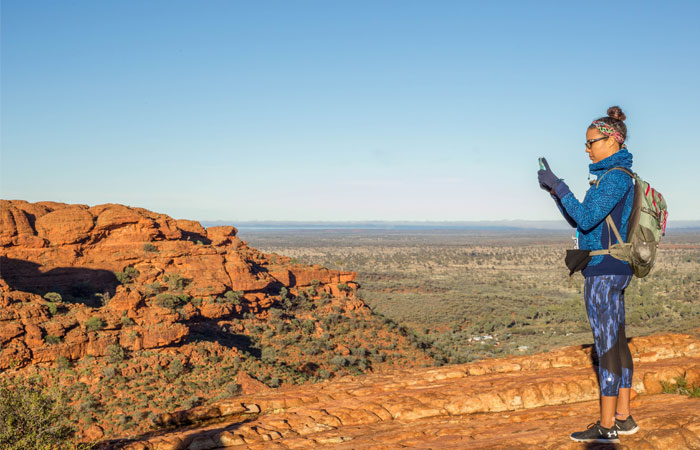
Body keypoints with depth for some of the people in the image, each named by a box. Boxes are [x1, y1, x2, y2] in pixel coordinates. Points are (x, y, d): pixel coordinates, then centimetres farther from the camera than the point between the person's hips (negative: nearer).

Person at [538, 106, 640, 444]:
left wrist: (559, 185, -17)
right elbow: (577, 220, 19)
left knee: (607, 347, -5)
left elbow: (586, 217, -21)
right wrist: (554, 190, 8)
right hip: (614, 271, 10)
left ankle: (606, 426, 1)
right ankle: (623, 417, 20)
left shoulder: (616, 177, -14)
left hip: (604, 270, -10)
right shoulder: (614, 176, 17)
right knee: (616, 343, 12)